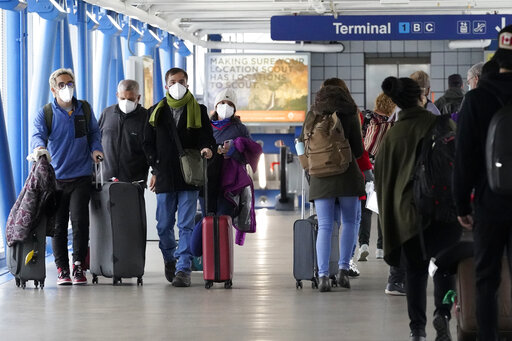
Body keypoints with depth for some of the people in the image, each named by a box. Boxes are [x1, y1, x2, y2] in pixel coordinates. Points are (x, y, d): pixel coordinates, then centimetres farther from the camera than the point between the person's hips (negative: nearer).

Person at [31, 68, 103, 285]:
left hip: (81, 176, 0)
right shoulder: (45, 114, 2)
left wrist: (95, 149, -1)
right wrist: (40, 147, -37)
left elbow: (94, 133, 20)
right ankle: (62, 269, 9)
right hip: (56, 177, 0)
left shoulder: (85, 109, 9)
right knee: (58, 224, 2)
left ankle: (79, 265, 2)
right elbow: (38, 135, -13)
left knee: (80, 221, -9)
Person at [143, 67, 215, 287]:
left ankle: (183, 268, -6)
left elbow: (207, 137, 5)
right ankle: (169, 259, 31)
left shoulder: (198, 111, 8)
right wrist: (155, 168, 0)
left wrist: (206, 148, -19)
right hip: (164, 177, 2)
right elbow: (148, 144, 12)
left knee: (186, 225, -6)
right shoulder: (156, 112, 11)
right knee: (164, 225, 7)